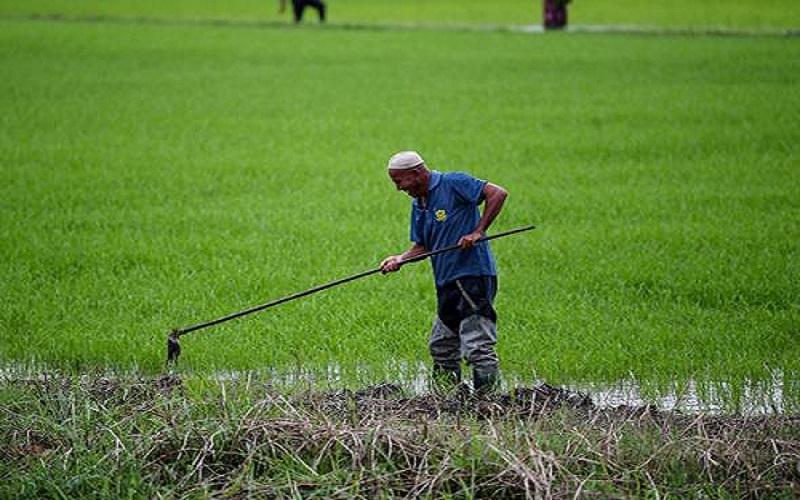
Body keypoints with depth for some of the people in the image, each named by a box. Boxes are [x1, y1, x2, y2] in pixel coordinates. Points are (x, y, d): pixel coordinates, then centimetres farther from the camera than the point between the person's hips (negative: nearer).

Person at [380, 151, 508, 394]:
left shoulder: (453, 183, -9)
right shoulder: (418, 204, 17)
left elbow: (498, 193, -16)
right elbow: (422, 246, 19)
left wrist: (477, 232, -20)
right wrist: (400, 259, 1)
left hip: (473, 275, -10)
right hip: (447, 283, 10)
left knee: (477, 347, -13)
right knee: (441, 347, 14)